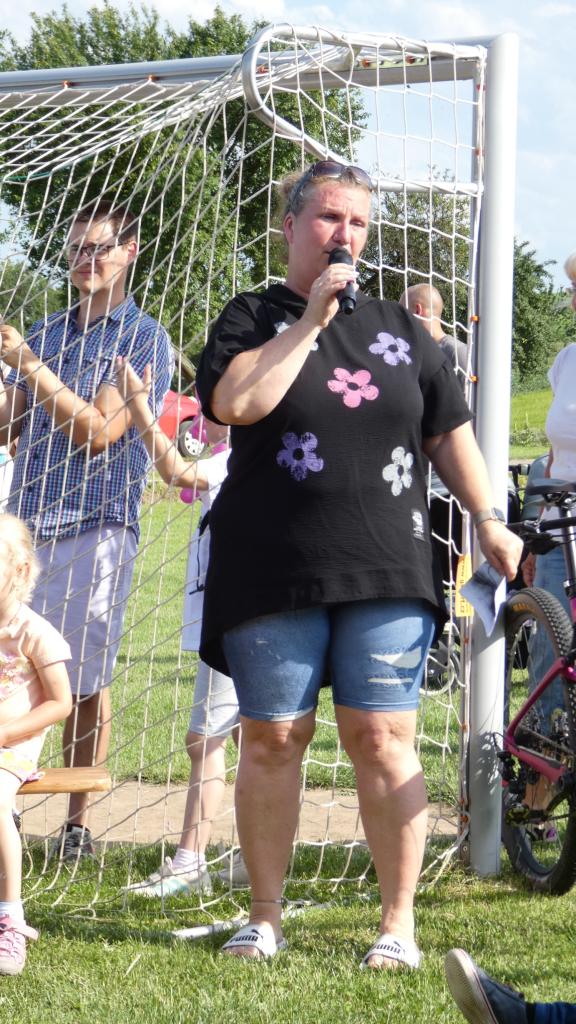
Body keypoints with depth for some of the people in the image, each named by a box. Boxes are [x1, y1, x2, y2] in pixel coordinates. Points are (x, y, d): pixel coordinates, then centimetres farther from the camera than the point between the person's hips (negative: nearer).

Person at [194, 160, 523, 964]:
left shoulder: (398, 327, 16)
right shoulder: (253, 317, 7)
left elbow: (450, 431, 18)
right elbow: (235, 401, -13)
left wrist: (489, 522, 10)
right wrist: (311, 318, -10)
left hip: (386, 571, 1)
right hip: (273, 572, -1)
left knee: (382, 739, -4)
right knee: (272, 739, 2)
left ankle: (399, 922, 2)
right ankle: (265, 919, 13)